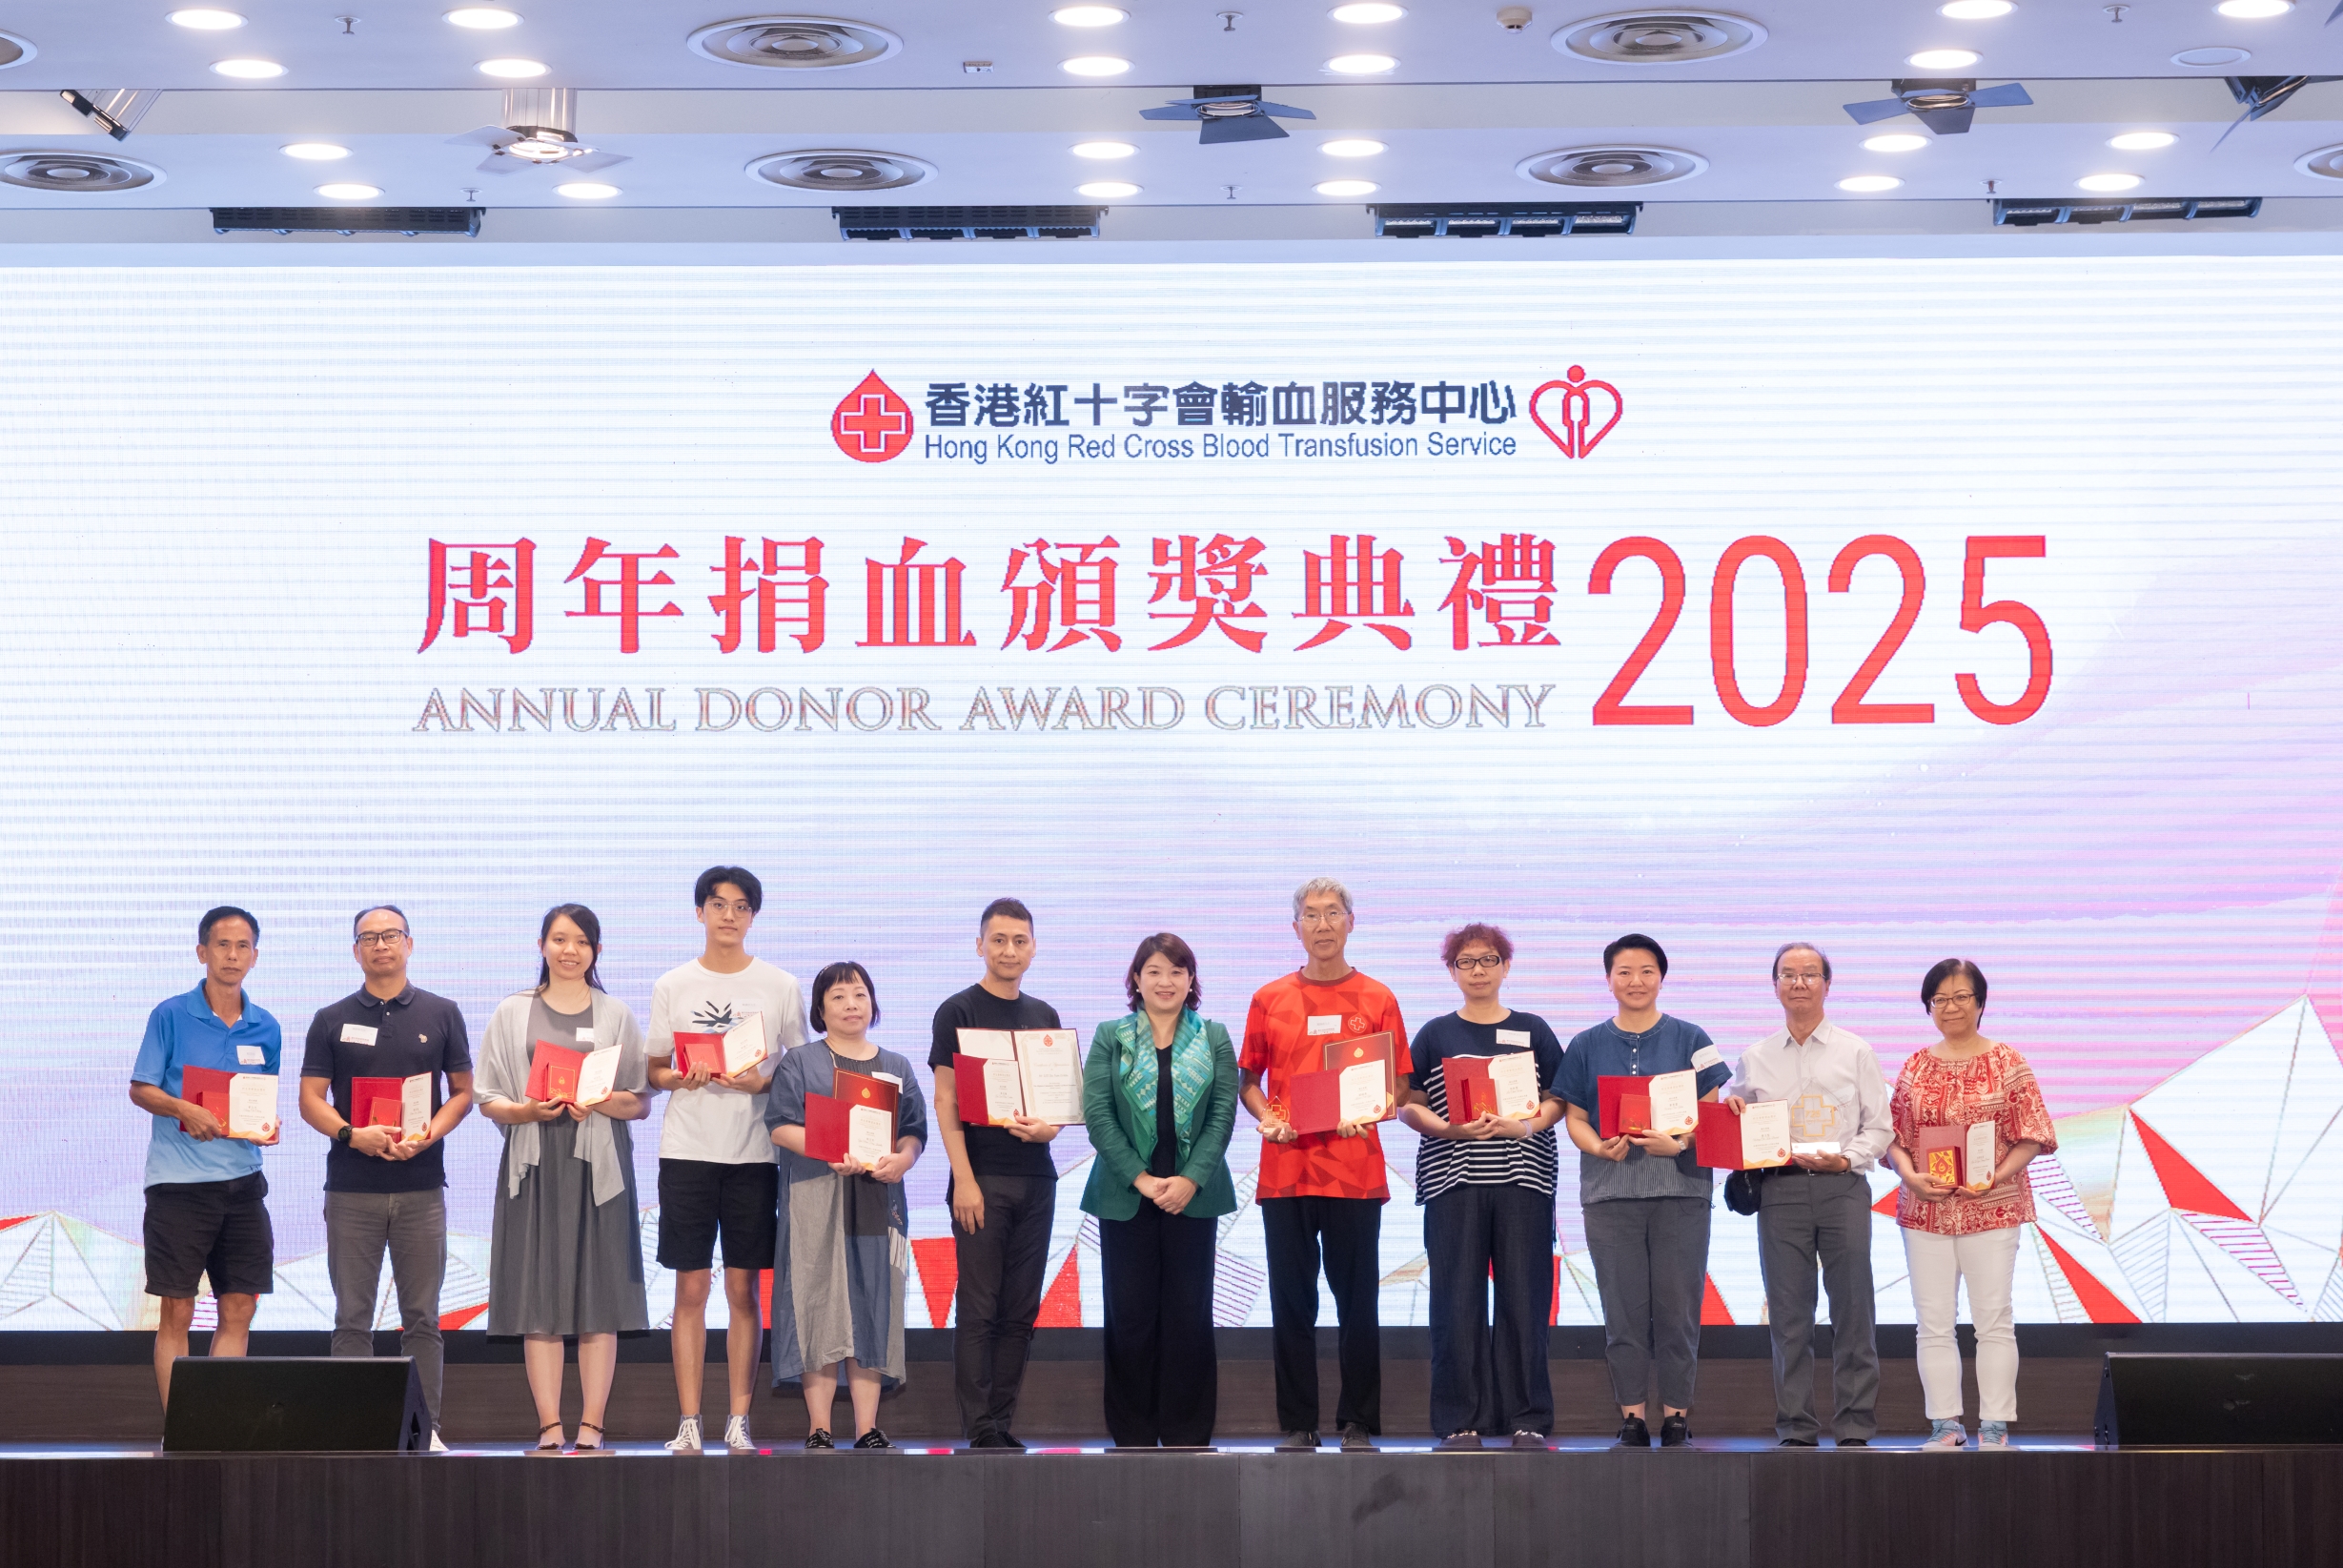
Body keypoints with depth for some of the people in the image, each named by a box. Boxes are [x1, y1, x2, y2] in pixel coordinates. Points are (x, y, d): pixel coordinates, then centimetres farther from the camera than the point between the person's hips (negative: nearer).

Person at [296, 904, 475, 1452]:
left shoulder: (441, 1014, 9)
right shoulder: (332, 1020, 8)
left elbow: (462, 1092, 9)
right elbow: (311, 1099, 5)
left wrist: (428, 1134, -10)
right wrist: (352, 1134, -14)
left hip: (421, 1186, 0)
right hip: (351, 1190, 0)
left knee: (421, 1318, 1)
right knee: (352, 1318, 0)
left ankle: (426, 1428, 4)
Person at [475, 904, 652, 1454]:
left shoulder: (618, 1016, 11)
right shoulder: (513, 1014, 11)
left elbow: (642, 1103, 8)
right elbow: (488, 1101, 8)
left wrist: (599, 1101, -12)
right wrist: (529, 1110, -11)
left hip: (598, 1166, 0)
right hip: (534, 1166, 0)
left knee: (599, 1295, -4)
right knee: (538, 1295, -4)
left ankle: (592, 1427, -2)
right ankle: (550, 1427, -2)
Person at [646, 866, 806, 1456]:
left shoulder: (780, 986, 6)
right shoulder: (672, 986, 8)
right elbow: (653, 1071, 11)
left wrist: (761, 1082, -10)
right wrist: (680, 1079, -10)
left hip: (753, 1152, 0)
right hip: (687, 1150, 0)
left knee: (743, 1288, 1)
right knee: (690, 1289, -1)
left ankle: (739, 1421, 6)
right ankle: (688, 1423, 2)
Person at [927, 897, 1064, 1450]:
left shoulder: (1044, 1016, 14)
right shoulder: (958, 1011, -1)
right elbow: (946, 1102, -5)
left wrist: (1049, 1128, -6)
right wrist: (963, 1178, -13)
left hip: (1035, 1178, 5)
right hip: (982, 1177, -5)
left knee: (1021, 1310, 6)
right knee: (978, 1308, -5)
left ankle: (1003, 1421, 11)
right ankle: (981, 1428, -5)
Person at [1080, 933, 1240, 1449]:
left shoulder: (1214, 1039, 8)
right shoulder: (1110, 1038, 5)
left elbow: (1224, 1113, 0)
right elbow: (1096, 1114, -3)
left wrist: (1191, 1179, -12)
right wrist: (1139, 1178, -12)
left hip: (1192, 1194, 1)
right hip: (1126, 1196, -1)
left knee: (1190, 1314, 0)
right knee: (1130, 1315, 0)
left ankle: (1187, 1434, 6)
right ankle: (1132, 1435, 7)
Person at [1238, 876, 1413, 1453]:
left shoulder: (1377, 1000, 6)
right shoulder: (1269, 999, 10)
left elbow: (1399, 1085, 8)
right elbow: (1249, 1079, 14)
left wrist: (1367, 1114, -11)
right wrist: (1267, 1117, -5)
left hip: (1354, 1168, -1)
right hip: (1285, 1167, 1)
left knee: (1357, 1301, 1)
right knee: (1292, 1301, 3)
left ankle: (1357, 1423, 7)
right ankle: (1297, 1424, 8)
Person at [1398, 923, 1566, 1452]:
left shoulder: (1533, 1031, 12)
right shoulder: (1435, 1035, 10)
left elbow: (1559, 1099, 10)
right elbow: (1409, 1106, 6)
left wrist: (1529, 1126, -10)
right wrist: (1451, 1129, -11)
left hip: (1522, 1177, 0)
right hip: (1452, 1179, 0)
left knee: (1524, 1298, -3)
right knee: (1458, 1300, -3)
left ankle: (1526, 1419, 2)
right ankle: (1460, 1421, 0)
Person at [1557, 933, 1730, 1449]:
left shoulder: (1689, 1039, 7)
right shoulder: (1587, 1045, 11)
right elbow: (1574, 1117, 9)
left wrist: (1678, 1144, -14)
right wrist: (1600, 1147, -12)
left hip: (1680, 1190, -1)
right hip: (1610, 1191, 1)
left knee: (1677, 1309, -2)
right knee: (1623, 1311, 0)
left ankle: (1676, 1418, 4)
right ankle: (1632, 1420, 5)